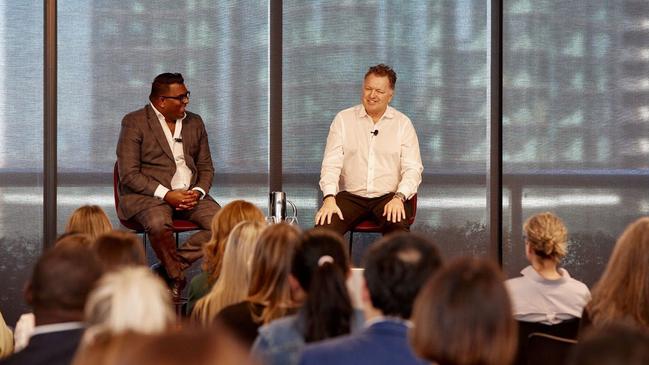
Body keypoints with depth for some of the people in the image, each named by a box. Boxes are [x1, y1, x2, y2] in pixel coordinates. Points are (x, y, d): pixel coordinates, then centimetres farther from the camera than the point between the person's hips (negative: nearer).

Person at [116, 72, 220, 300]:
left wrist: (198, 192, -5)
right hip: (148, 195, -5)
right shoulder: (134, 123, -3)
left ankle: (167, 268, -15)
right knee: (159, 224, -38)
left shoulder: (195, 123, 15)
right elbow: (129, 175, -10)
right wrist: (166, 194, -20)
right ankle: (178, 279, -17)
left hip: (190, 194, 5)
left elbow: (206, 167, 18)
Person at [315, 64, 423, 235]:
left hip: (388, 196, -1)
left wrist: (399, 198, -18)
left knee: (398, 225, -35)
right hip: (350, 195, 1)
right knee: (324, 226, -29)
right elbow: (331, 163, 1)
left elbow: (412, 168, 1)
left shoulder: (403, 123, 7)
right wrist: (329, 198, -16)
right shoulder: (343, 119, 8)